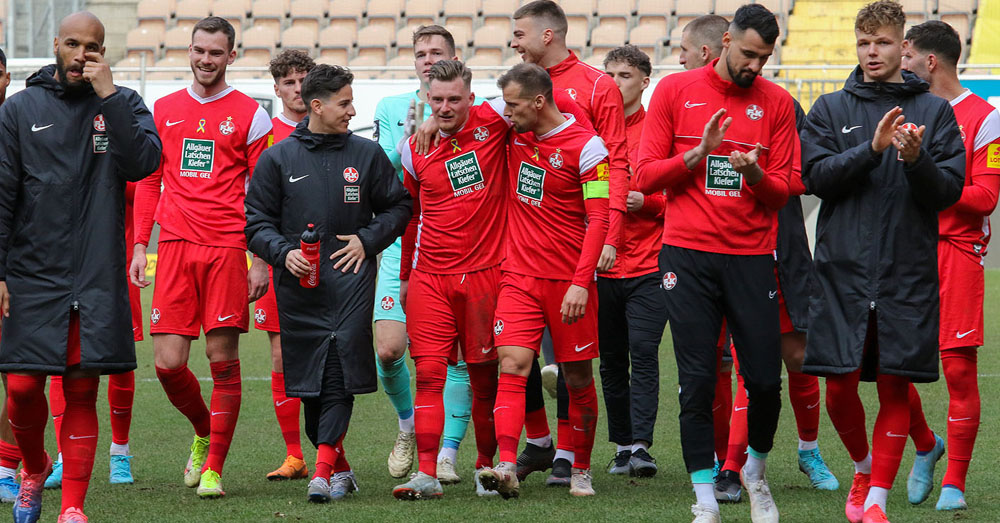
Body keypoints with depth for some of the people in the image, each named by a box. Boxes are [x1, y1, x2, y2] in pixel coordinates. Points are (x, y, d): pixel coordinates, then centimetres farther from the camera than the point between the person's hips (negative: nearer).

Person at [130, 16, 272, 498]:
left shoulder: (250, 115, 4)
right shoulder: (164, 110, 13)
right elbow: (148, 182, 18)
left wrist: (261, 260, -3)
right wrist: (139, 245, 10)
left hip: (227, 249, -3)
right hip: (175, 246, 3)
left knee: (223, 361, -3)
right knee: (167, 363, -3)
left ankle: (213, 467, 6)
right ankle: (203, 433, 25)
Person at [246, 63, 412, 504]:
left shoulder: (367, 154, 8)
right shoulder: (277, 158, 6)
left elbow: (398, 206, 16)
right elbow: (257, 221, 8)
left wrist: (366, 240, 0)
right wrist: (282, 252, -10)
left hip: (350, 282, -1)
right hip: (298, 285, 1)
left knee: (339, 373, -14)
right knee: (310, 379, 2)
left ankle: (324, 469, -18)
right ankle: (339, 467, 17)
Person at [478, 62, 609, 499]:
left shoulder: (585, 146, -10)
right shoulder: (516, 132, 7)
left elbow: (598, 219, -13)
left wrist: (581, 283, -20)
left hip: (569, 279, -4)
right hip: (519, 276, 4)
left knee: (578, 377, 5)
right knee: (512, 365, -12)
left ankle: (581, 471, 18)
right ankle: (506, 468, -23)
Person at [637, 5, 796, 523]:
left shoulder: (776, 102, 7)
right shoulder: (675, 91, 4)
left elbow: (782, 190, 7)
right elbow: (646, 175, 3)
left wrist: (754, 172, -15)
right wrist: (699, 153, -12)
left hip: (751, 257, 1)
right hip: (688, 255, -1)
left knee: (765, 379, -3)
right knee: (697, 381, -3)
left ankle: (755, 471, 24)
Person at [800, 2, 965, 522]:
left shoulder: (934, 111, 7)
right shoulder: (831, 109, 9)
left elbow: (949, 190, 1)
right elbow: (817, 176, -4)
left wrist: (916, 160, -19)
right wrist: (872, 148, -17)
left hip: (908, 270, 0)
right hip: (843, 269, 1)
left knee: (895, 389, -2)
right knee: (840, 387, -1)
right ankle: (863, 468, 26)